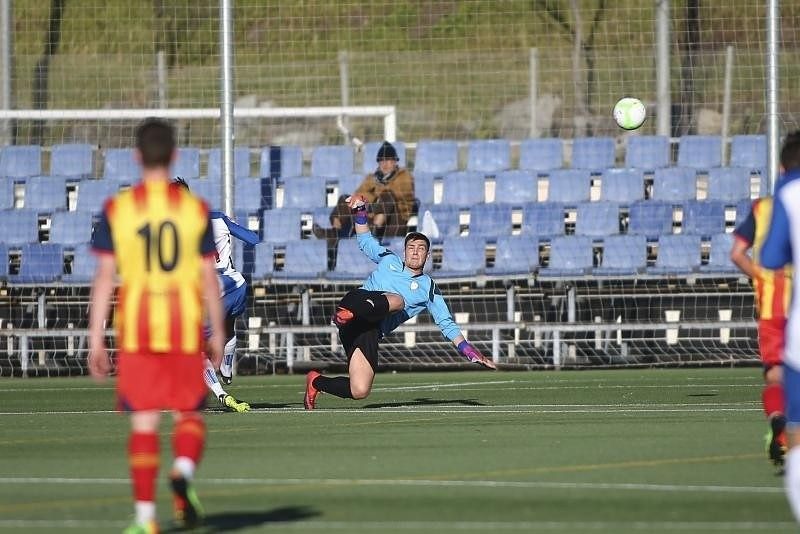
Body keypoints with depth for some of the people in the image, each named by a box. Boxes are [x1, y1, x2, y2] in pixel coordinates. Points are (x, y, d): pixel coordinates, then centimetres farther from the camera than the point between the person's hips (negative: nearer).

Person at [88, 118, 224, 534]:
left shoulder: (116, 209, 0)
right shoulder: (195, 208, 2)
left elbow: (104, 276, -2)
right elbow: (208, 277, 3)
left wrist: (96, 339, 0)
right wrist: (217, 335, 12)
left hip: (135, 328, 0)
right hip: (185, 328, 0)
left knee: (143, 421, 5)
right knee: (189, 413, 11)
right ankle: (184, 472, -19)